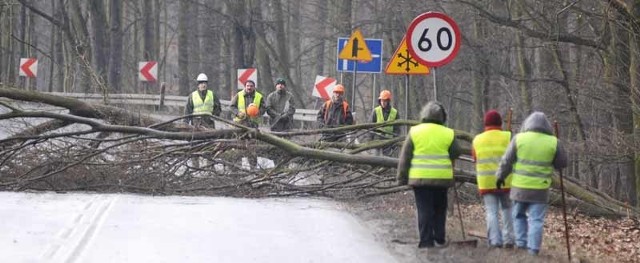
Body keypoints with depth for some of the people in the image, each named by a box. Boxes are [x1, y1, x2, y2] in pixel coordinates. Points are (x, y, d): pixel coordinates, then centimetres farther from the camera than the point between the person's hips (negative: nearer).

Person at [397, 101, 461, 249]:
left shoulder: (415, 132, -2)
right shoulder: (448, 134, -2)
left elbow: (405, 157, 0)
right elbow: (456, 154, 6)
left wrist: (402, 177, 5)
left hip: (420, 178, -1)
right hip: (442, 178, 1)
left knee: (424, 210, 1)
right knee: (439, 209, 14)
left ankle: (426, 241, -2)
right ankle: (439, 239, 17)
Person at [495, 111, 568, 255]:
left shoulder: (519, 138, -4)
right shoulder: (553, 142, -4)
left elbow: (506, 161, 0)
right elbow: (562, 163, 6)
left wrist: (500, 177, 13)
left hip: (520, 187, 1)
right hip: (540, 189, 0)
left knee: (519, 215, 19)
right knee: (536, 219, 3)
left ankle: (521, 242, 13)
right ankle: (533, 248, -3)